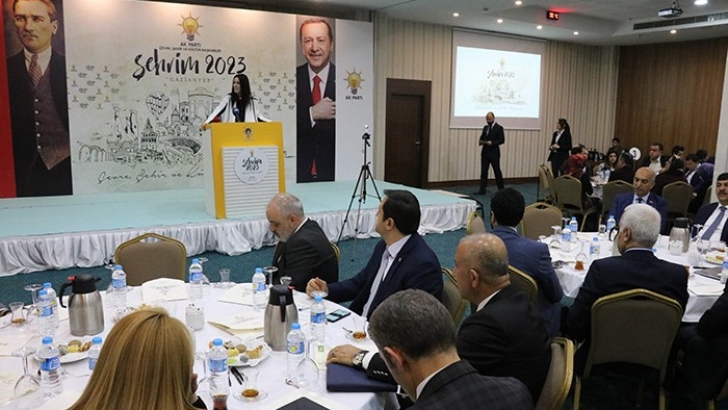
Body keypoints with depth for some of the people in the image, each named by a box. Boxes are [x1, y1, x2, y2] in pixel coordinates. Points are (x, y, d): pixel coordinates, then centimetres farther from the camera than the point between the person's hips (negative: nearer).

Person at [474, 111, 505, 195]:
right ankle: (482, 189, 4)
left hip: (494, 153, -5)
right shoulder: (485, 128, 13)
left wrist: (492, 143, -21)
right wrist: (480, 141, -4)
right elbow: (482, 138, 19)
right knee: (483, 171, 2)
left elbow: (502, 140, -10)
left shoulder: (499, 128, -4)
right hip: (485, 152, 5)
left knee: (497, 171, 4)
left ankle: (501, 189, 16)